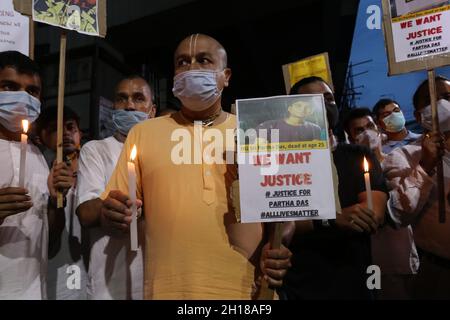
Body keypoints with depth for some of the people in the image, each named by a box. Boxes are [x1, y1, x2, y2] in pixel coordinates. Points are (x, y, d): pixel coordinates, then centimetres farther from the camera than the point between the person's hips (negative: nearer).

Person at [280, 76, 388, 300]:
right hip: (297, 288, -2)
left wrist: (301, 223, -19)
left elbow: (374, 217, -11)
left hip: (354, 286, 2)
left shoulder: (359, 156, 3)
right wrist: (332, 219, -31)